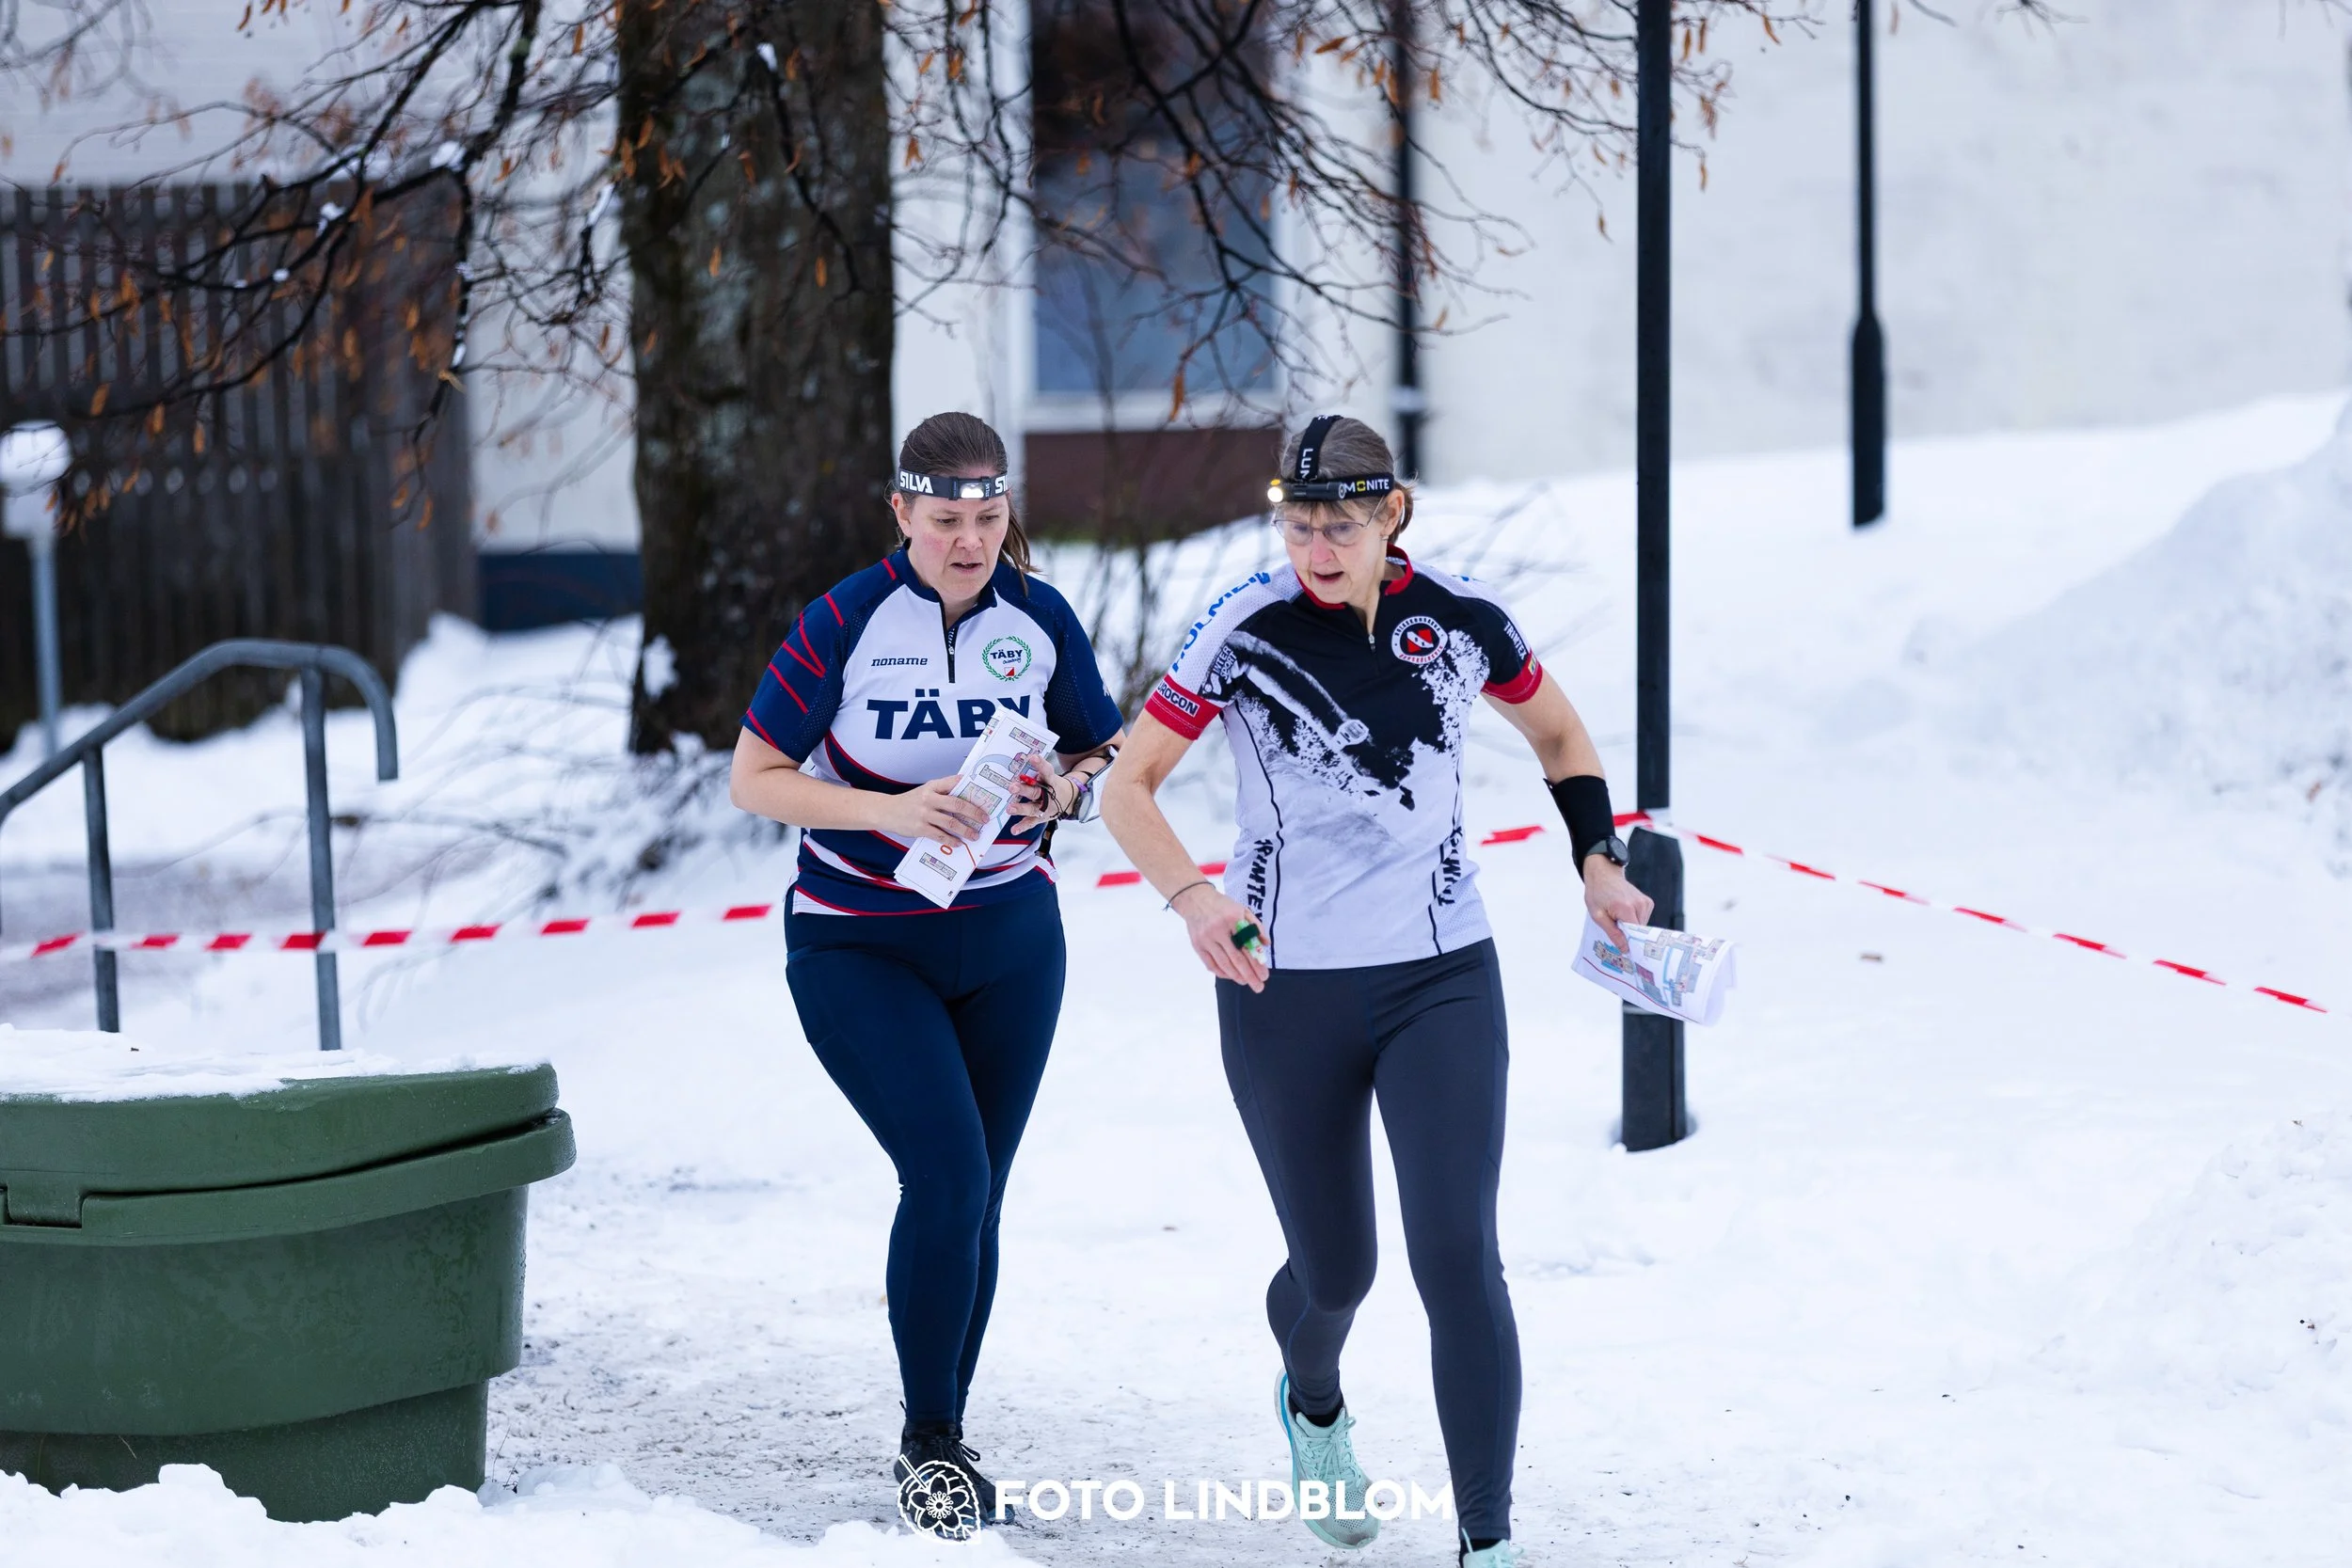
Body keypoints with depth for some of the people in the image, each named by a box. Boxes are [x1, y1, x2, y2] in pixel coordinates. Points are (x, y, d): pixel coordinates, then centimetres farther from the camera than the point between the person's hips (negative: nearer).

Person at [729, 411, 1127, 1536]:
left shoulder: (1040, 619, -4)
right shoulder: (848, 620, -14)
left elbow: (1101, 753, 8)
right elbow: (753, 779, -11)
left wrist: (1062, 789, -15)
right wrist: (890, 811, -25)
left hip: (1008, 943, 4)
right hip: (859, 946, -4)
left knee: (975, 1194, 7)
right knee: (945, 1172, -17)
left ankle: (937, 1445, 23)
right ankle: (930, 1438, -1)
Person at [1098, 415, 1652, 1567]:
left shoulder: (1460, 620, -2)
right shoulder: (1245, 628, -9)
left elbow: (1560, 737, 17)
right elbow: (1126, 788, -7)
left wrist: (1598, 859, 4)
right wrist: (1192, 895, -24)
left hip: (1442, 983, 1)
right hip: (1284, 992, -1)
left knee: (1458, 1258, -12)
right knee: (1334, 1271, 10)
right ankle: (1312, 1402, 47)